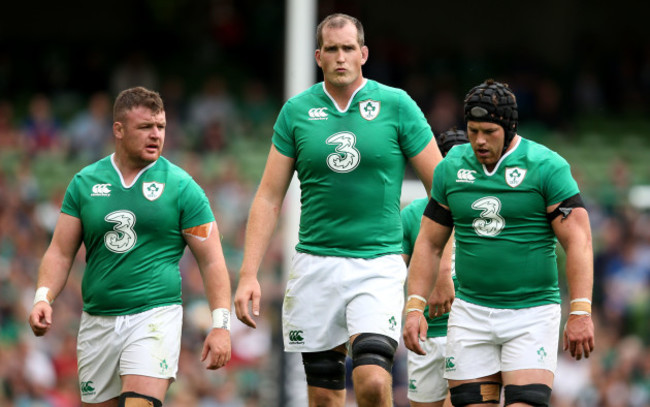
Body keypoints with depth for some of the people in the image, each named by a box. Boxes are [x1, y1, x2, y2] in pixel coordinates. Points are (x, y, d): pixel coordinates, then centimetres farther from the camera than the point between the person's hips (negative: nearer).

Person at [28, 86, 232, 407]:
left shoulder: (181, 187, 0)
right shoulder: (84, 183, 7)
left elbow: (211, 260, 1)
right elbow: (61, 252, 10)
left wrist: (221, 325, -7)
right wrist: (43, 298, -7)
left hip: (155, 317, -4)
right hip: (97, 320, 4)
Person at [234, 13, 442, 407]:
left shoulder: (396, 105, -1)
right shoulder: (296, 111, 5)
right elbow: (269, 197, 7)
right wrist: (248, 275, -1)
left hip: (379, 264, -2)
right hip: (315, 266, 2)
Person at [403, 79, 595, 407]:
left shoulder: (547, 167, -6)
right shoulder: (451, 168, 6)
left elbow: (578, 241, -10)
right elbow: (429, 243, 13)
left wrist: (580, 313, -18)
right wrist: (415, 308, 4)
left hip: (532, 314, -4)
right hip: (471, 313, 4)